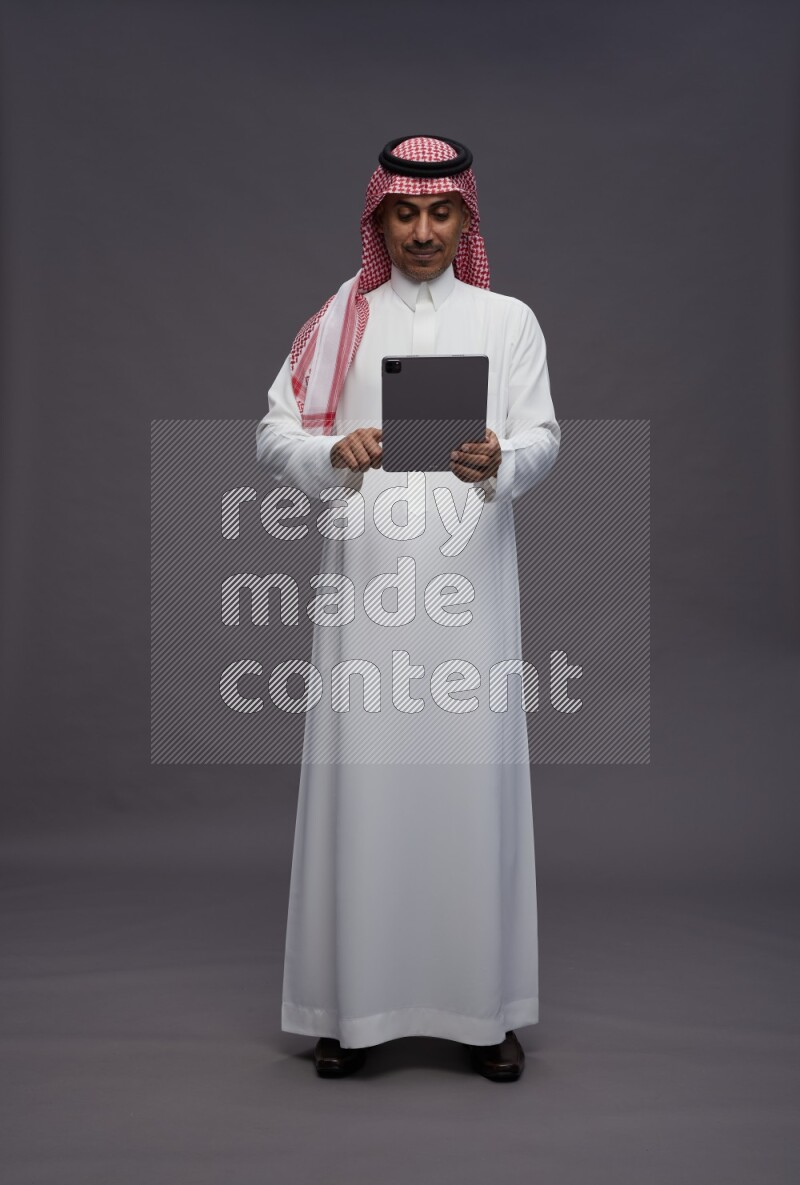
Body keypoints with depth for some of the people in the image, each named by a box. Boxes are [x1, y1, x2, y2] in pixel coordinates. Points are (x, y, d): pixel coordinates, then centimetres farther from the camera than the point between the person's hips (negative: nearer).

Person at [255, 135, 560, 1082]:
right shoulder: (338, 321, 11)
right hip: (366, 585, 0)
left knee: (474, 779, 1)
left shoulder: (508, 320, 12)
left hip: (469, 584, 0)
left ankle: (484, 1008, 14)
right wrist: (335, 453, -17)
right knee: (360, 779, 1)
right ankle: (352, 1004, 14)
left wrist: (499, 459, -21)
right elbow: (273, 436, 4)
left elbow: (543, 438, 1)